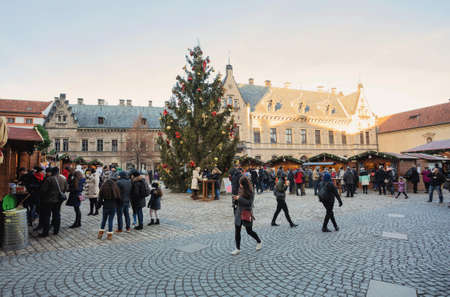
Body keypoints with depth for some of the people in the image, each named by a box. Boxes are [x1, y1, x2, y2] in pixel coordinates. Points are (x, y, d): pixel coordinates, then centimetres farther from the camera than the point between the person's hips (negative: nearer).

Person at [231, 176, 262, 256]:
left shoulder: (250, 192, -13)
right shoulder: (240, 190, 6)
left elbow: (249, 203, -22)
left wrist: (239, 198, -24)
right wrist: (235, 199, -2)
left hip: (246, 214, -6)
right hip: (238, 213, 6)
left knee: (249, 231, 8)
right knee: (237, 231, 5)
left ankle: (259, 242, 35)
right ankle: (238, 249, 17)